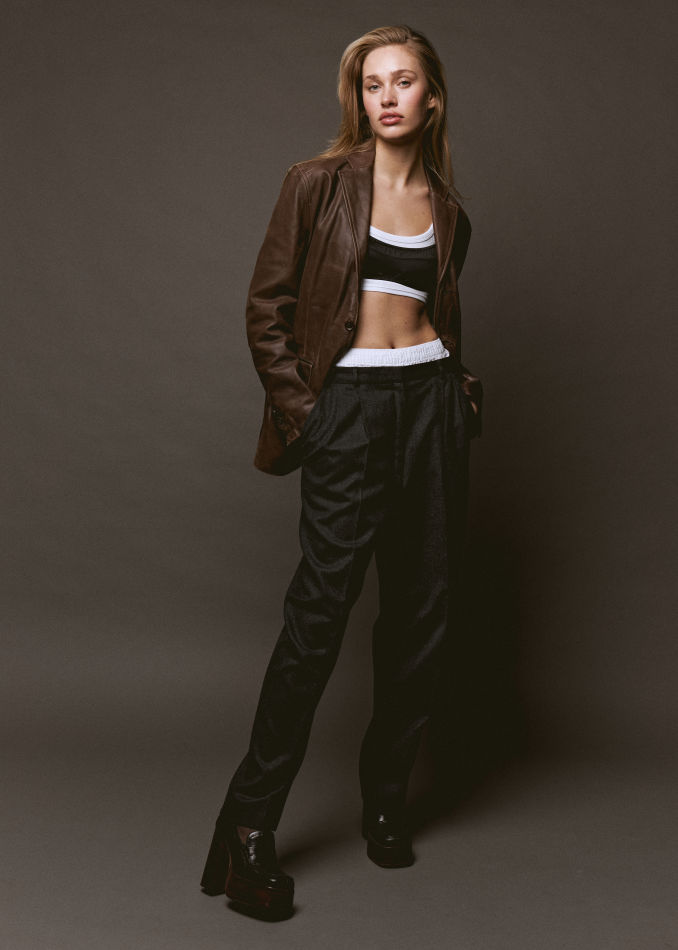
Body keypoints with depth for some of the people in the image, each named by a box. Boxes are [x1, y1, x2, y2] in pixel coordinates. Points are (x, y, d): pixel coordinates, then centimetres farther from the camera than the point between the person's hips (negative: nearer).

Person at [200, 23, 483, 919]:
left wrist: (459, 385, 6)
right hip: (348, 403, -5)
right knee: (320, 609, -10)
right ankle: (249, 827, 0)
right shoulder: (320, 183, 0)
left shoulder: (446, 207, 13)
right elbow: (267, 308, -2)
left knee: (424, 608, 7)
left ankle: (386, 799, 24)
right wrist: (298, 409, -8)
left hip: (432, 402, 5)